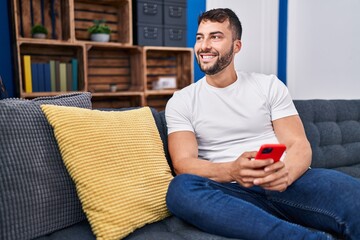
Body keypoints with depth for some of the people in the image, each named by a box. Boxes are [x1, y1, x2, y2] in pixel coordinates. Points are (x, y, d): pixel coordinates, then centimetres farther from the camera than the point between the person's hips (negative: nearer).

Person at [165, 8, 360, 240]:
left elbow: (299, 145, 3)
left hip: (287, 185, -1)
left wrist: (286, 173, -22)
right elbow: (183, 164, -4)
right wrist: (232, 171, -26)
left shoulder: (270, 85, 11)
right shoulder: (181, 101, 8)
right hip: (234, 193, 2)